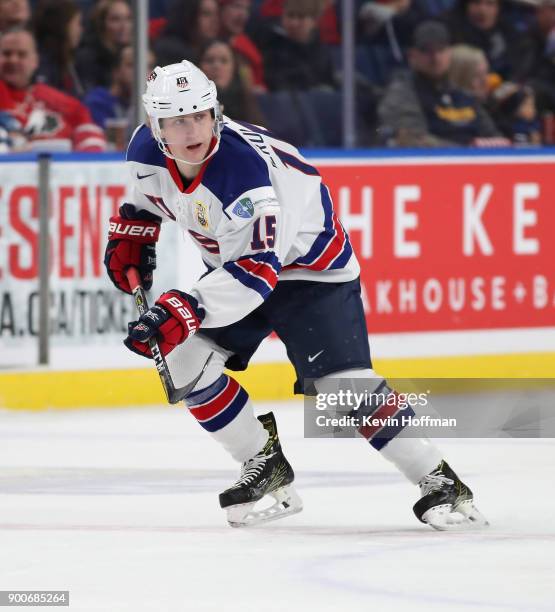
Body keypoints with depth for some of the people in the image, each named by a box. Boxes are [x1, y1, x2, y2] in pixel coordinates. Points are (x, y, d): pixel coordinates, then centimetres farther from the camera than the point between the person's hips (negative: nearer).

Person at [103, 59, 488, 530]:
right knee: (183, 358, -9)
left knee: (344, 382, -21)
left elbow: (256, 268, -42)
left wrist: (185, 309, -52)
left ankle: (439, 483, -13)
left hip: (310, 265, -7)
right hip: (232, 263, 8)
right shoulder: (147, 153, -14)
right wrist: (130, 234, 3)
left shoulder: (247, 166, -37)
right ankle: (266, 468, 5)